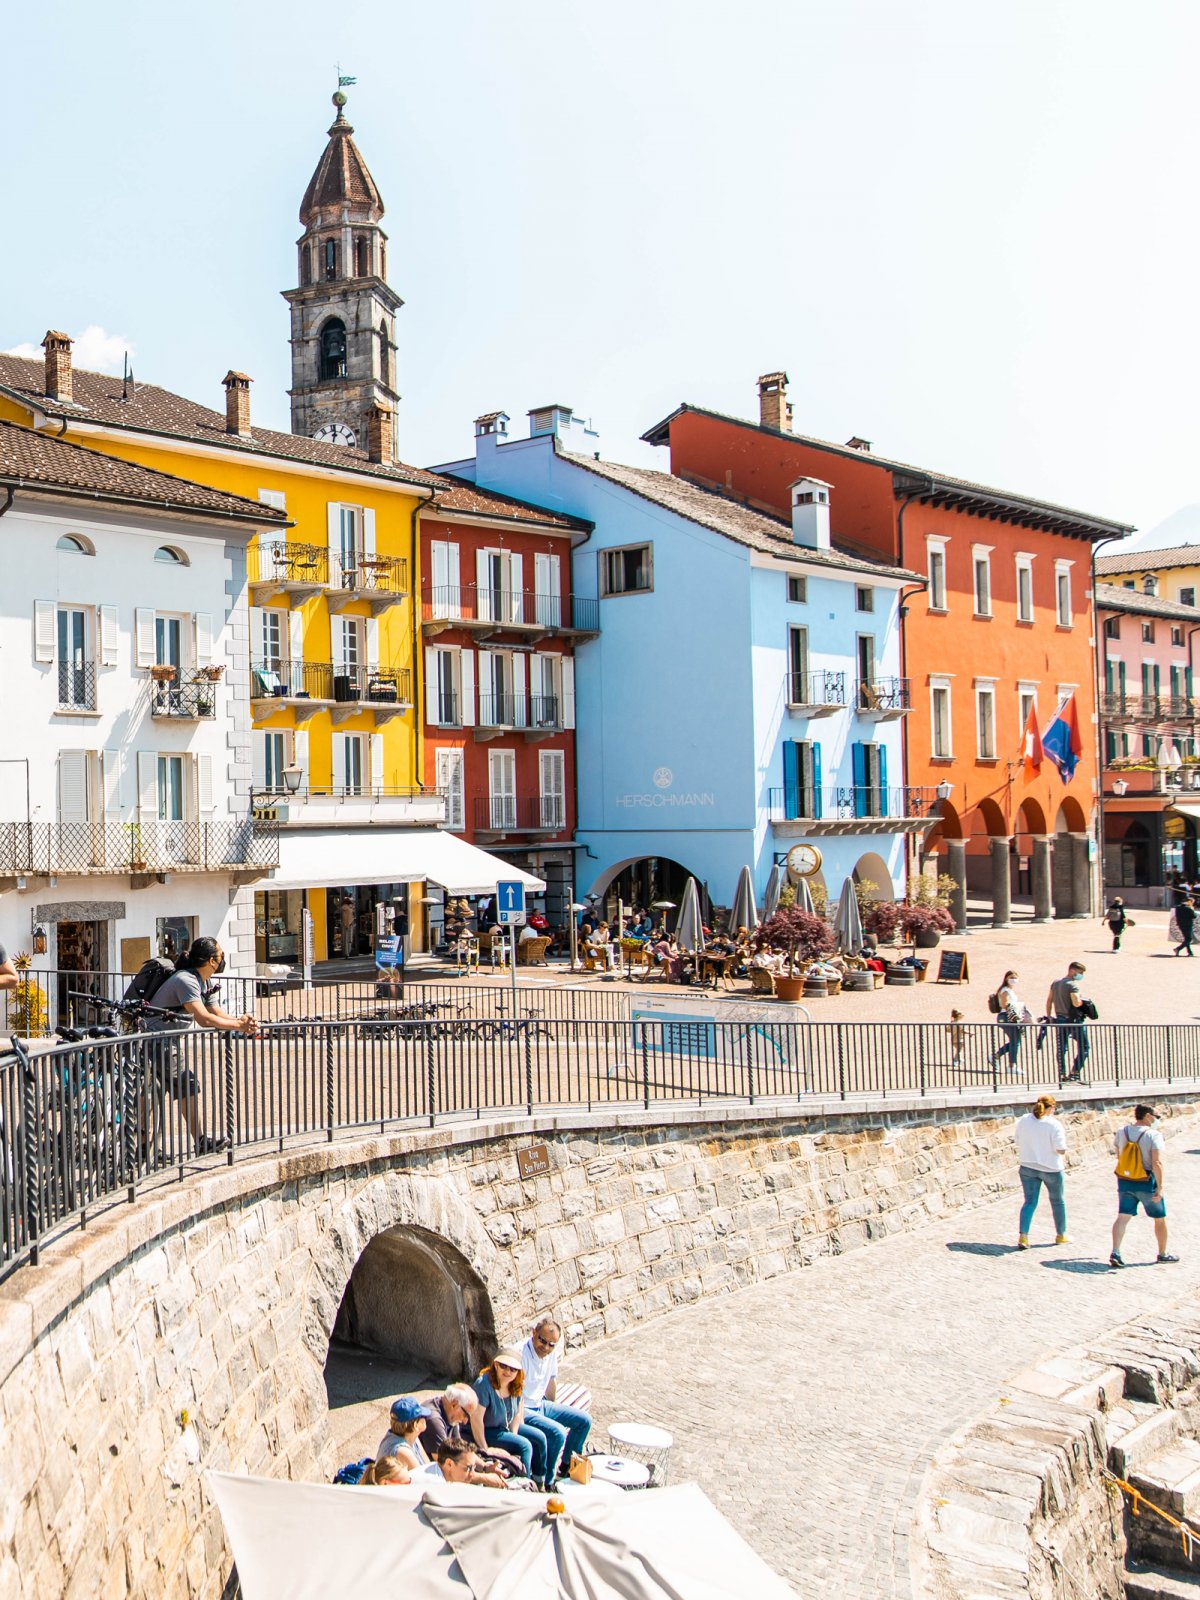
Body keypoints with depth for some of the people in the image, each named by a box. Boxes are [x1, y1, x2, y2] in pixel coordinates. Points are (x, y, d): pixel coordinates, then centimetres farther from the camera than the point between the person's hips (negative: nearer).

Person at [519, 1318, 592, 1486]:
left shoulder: (552, 1351, -1)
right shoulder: (520, 1354, -27)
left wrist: (551, 1409, 22)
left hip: (540, 1405, 9)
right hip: (522, 1409, -9)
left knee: (584, 1421, 7)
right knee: (557, 1432, -28)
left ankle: (566, 1464, 25)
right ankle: (545, 1483, -11)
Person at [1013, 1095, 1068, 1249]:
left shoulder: (1022, 1120, -3)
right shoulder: (1054, 1125, -18)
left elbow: (1017, 1140, 7)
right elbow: (1061, 1150, -20)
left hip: (1027, 1167, 3)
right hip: (1050, 1168, -3)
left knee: (1029, 1202, 8)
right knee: (1057, 1201, 18)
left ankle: (1023, 1236, -7)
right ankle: (1061, 1235, 32)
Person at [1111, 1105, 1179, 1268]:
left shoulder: (1121, 1132, 2)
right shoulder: (1153, 1135, -15)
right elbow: (1157, 1163, -23)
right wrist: (1160, 1186, -20)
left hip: (1125, 1182, 4)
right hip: (1147, 1183, -4)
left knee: (1122, 1218, 4)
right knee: (1159, 1219, 16)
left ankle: (1115, 1253, -11)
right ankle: (1163, 1253, 29)